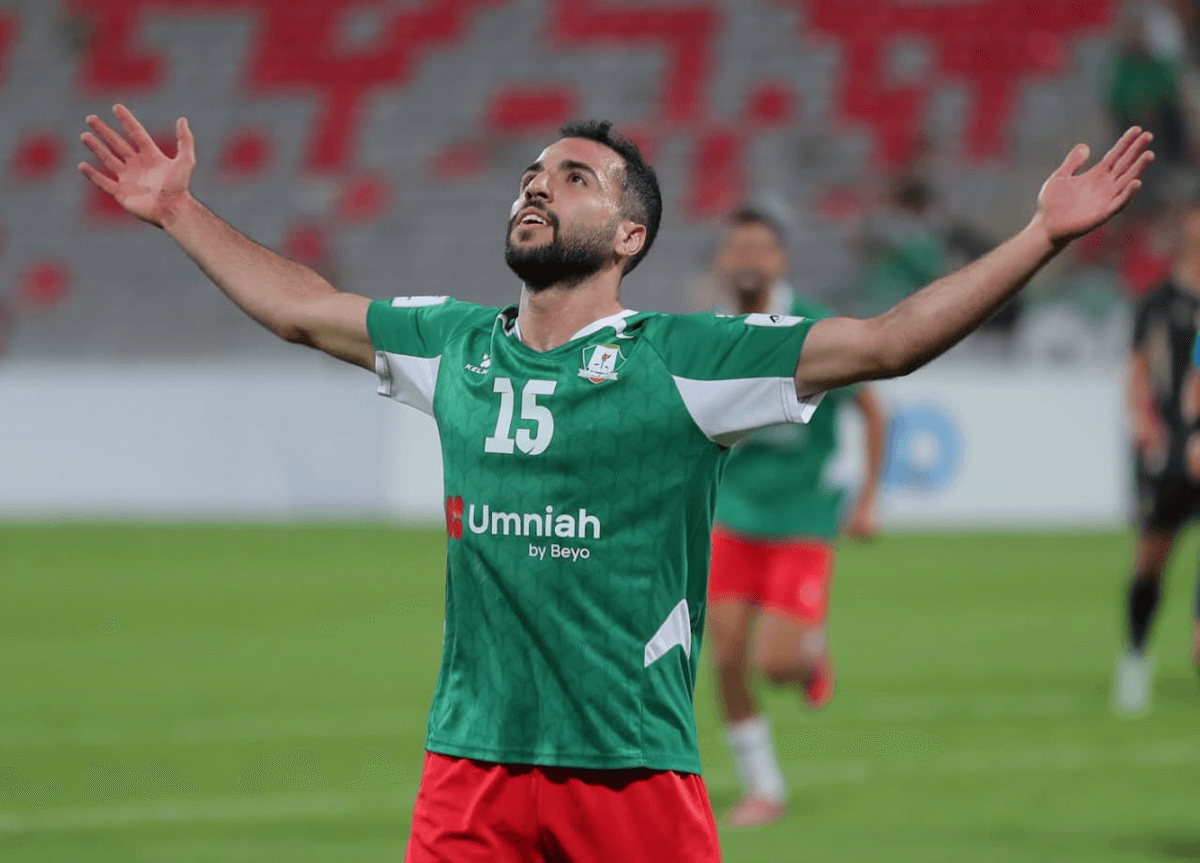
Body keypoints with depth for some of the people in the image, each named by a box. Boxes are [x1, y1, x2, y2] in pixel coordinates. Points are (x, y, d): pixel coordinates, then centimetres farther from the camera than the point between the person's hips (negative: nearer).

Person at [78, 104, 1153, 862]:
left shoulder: (685, 360, -3)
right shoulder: (456, 346, 11)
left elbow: (887, 342, -8)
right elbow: (301, 308, 26)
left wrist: (1043, 237, -15)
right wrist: (180, 212, 31)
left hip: (636, 770, -3)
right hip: (472, 767, 4)